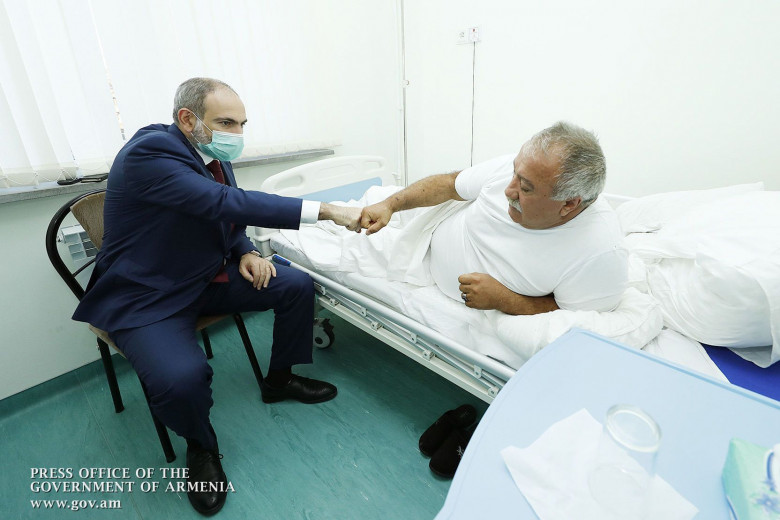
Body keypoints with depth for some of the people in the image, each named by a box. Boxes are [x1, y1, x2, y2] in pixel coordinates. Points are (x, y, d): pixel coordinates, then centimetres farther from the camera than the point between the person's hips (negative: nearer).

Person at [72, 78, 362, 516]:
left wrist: (246, 253, -8)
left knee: (298, 286, -3)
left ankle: (280, 379, 19)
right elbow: (224, 202, -36)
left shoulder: (213, 155, 3)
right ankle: (201, 447, 6)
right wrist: (326, 211, -38)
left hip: (211, 277, 8)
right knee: (183, 378, -32)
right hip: (147, 296, -7)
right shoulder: (150, 151, -23)